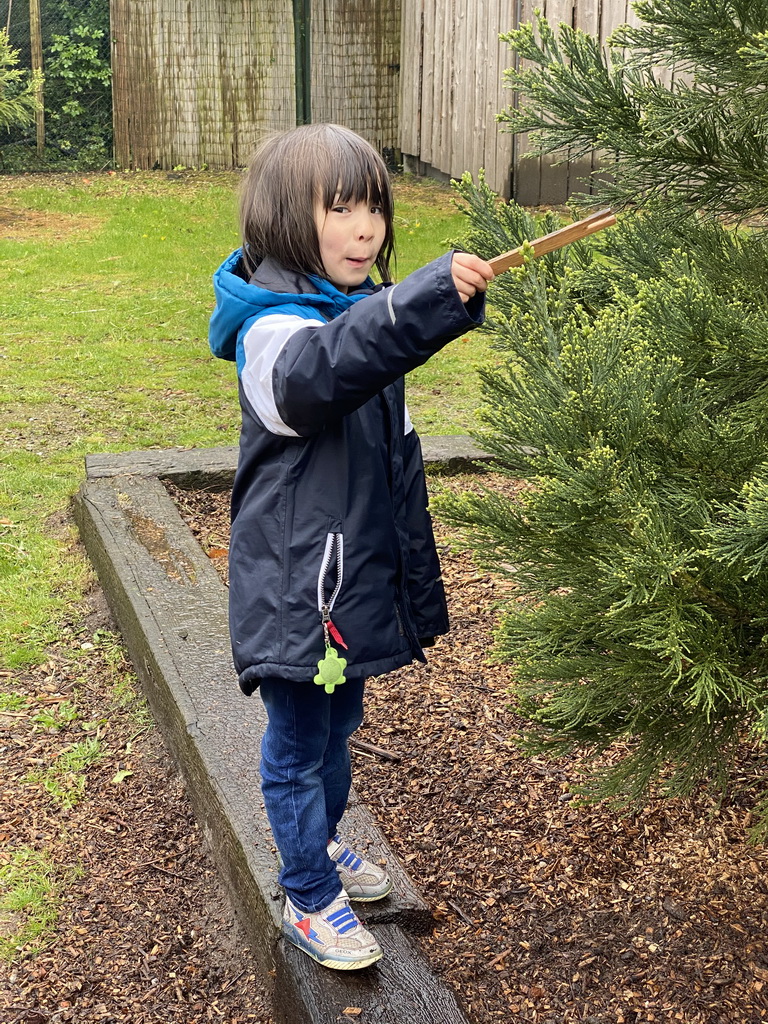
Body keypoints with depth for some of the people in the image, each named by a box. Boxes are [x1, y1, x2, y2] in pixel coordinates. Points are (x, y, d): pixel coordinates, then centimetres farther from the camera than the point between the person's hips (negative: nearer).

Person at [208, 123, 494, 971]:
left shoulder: (361, 313, 8)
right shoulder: (272, 330, -22)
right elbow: (323, 366, -49)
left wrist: (415, 580, 21)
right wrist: (436, 293, -60)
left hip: (358, 576, 9)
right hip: (297, 585, -9)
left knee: (338, 725, 25)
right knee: (298, 745, 9)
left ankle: (319, 843, 48)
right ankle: (310, 899, 27)